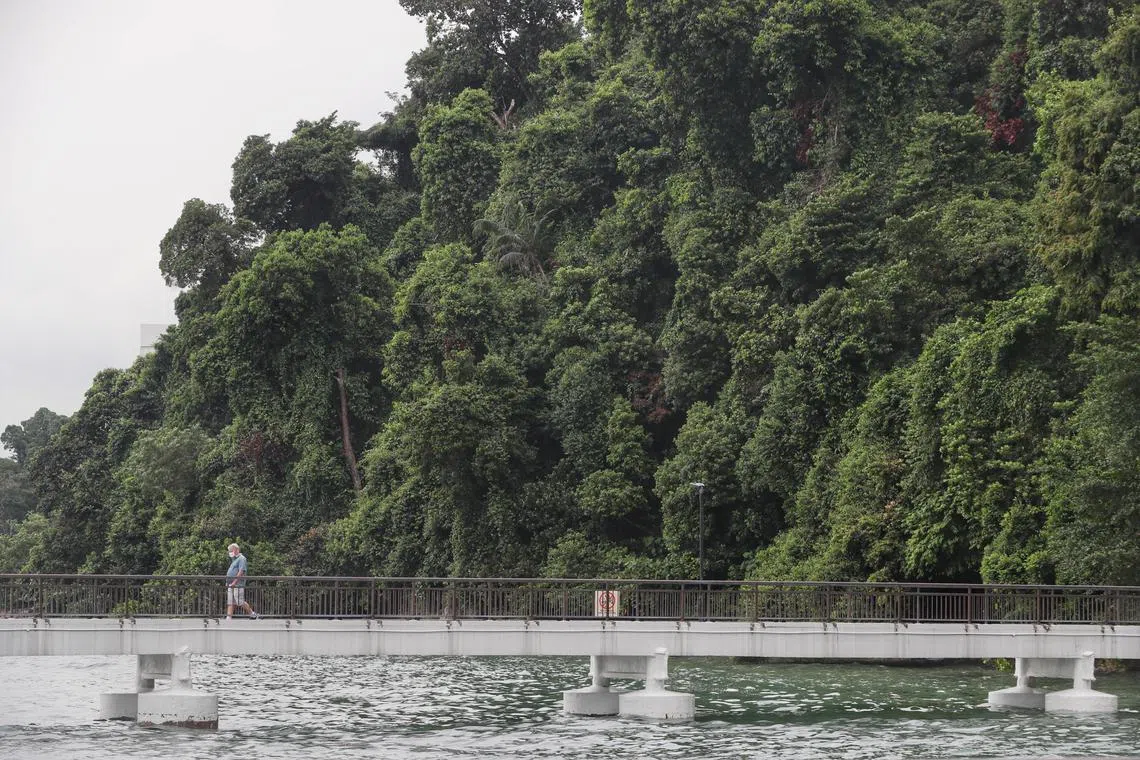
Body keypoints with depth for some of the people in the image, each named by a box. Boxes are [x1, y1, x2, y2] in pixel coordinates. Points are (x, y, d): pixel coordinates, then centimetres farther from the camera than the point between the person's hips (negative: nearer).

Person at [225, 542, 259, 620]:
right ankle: (229, 618, -1)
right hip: (231, 585, 9)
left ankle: (252, 614, 6)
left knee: (240, 602, -7)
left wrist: (234, 582, -22)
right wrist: (228, 582, 17)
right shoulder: (234, 559, 22)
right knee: (230, 602, 2)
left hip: (237, 585, -9)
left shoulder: (241, 559, -8)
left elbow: (241, 572, -18)